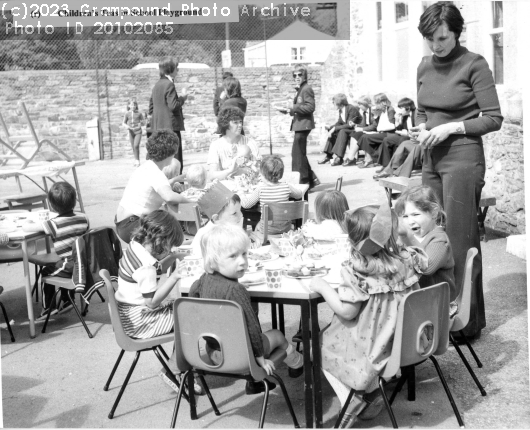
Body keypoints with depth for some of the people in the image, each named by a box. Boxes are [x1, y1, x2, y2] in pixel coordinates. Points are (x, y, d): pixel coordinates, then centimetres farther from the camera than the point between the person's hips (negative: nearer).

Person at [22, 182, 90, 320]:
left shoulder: (53, 224, -18)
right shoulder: (83, 218, -2)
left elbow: (25, 227, -17)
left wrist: (28, 221, 7)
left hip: (70, 266, -6)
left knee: (46, 271, 21)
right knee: (55, 267, 31)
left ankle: (48, 307, 24)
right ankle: (65, 301, 37)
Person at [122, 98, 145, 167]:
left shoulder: (139, 113, -2)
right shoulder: (127, 114, 2)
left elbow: (144, 122, 6)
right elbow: (124, 123, 10)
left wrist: (141, 123, -16)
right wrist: (126, 126, -11)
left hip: (138, 131, -3)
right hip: (131, 132, 3)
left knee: (136, 145, -16)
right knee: (133, 147, 6)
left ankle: (137, 160, -6)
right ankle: (136, 160, 19)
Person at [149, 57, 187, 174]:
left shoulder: (157, 85, 15)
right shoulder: (169, 84, -12)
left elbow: (151, 109, 18)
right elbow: (173, 105, -17)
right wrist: (183, 97, -3)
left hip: (157, 127, 9)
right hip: (170, 125, -9)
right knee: (175, 160, -7)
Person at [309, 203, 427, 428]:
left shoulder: (358, 271, -27)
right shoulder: (405, 258, -11)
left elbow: (347, 311, -23)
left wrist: (323, 287, -12)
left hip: (374, 346, -7)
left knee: (324, 344, 18)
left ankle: (351, 399, 5)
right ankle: (369, 393, 19)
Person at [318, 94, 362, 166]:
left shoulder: (352, 109, -19)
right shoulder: (340, 110, 6)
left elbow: (349, 125, -26)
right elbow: (339, 123, 10)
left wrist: (334, 128, -27)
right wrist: (331, 127, -9)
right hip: (346, 130, 8)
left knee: (342, 131, -33)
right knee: (333, 133, -8)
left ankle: (338, 157, -39)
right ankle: (329, 156, -12)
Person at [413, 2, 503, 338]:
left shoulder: (474, 64, -8)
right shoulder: (425, 67, 10)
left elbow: (494, 119, -9)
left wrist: (450, 127, -16)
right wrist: (422, 128, 0)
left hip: (463, 157, -6)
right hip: (432, 158, 6)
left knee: (461, 240, -3)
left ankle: (470, 320, 7)